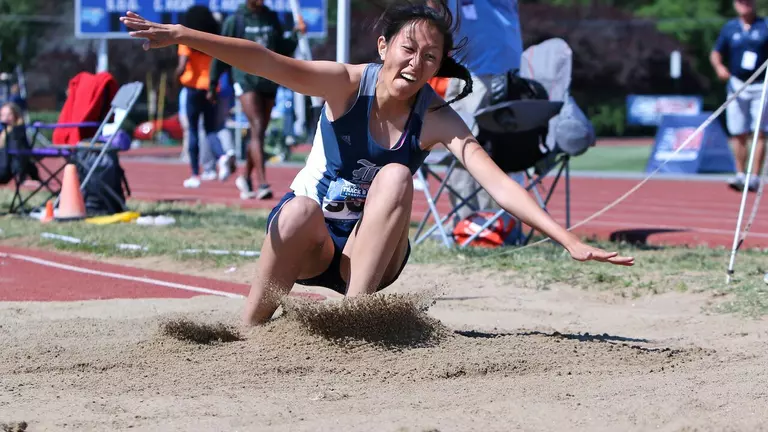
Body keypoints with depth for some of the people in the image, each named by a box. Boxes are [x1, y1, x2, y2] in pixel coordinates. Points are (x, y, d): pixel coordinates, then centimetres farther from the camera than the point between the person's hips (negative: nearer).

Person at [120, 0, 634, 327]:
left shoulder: (437, 119, -12)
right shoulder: (348, 84, -15)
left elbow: (499, 183, -22)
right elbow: (266, 62, -29)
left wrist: (570, 241, -35)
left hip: (370, 253, 1)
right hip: (306, 241, -1)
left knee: (395, 178, -28)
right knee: (302, 211, -37)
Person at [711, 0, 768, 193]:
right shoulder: (729, 28, 9)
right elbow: (716, 53, 13)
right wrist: (719, 66, -9)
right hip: (737, 85, 2)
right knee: (739, 135, 3)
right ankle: (740, 175, 11)